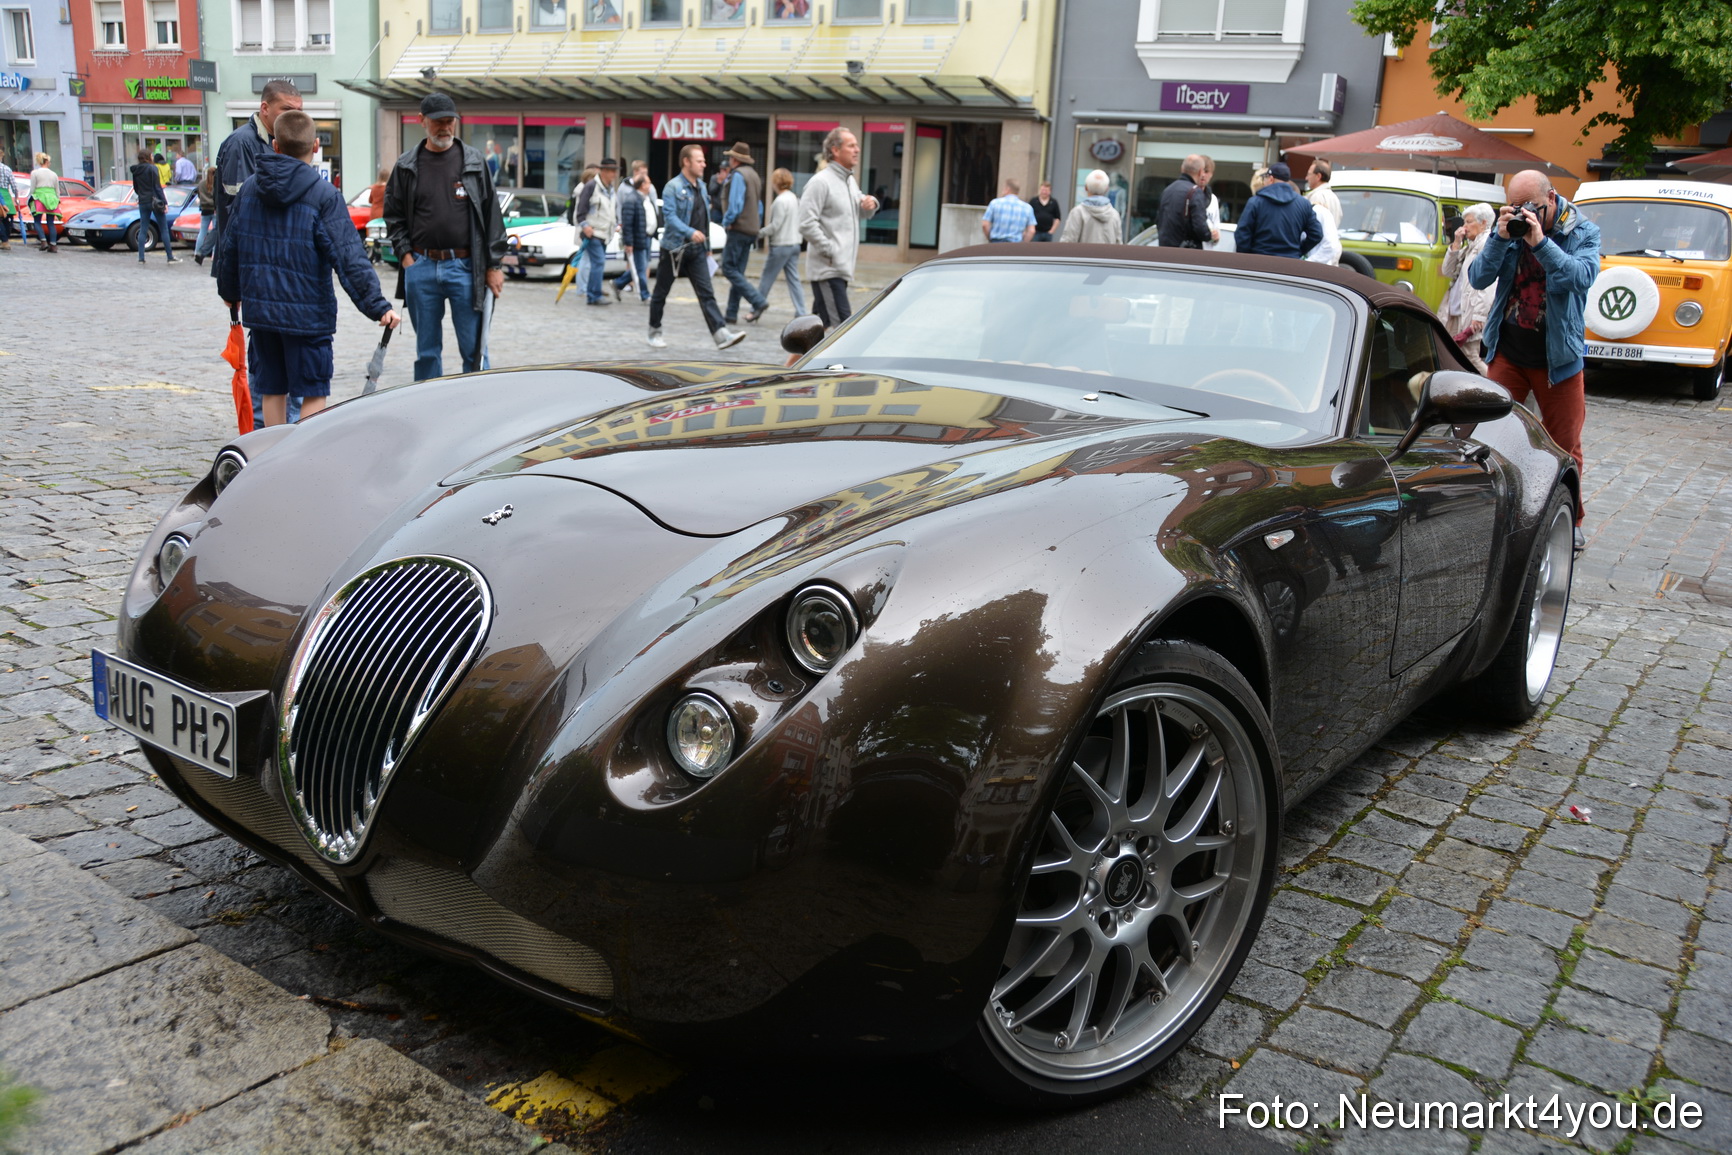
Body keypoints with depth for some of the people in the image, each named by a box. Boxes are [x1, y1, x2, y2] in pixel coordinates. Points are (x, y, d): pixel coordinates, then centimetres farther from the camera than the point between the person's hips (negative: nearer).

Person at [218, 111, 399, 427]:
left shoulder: (250, 188, 6)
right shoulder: (324, 195, -11)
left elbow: (230, 247, 15)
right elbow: (349, 259, -18)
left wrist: (229, 291, 30)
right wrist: (378, 306, -18)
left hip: (259, 309, 5)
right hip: (307, 314, -5)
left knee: (272, 390, 14)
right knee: (313, 393, 2)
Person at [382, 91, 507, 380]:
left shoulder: (474, 162, 5)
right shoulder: (406, 166, 7)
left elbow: (492, 215, 3)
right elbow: (393, 214, 13)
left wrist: (494, 265, -2)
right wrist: (406, 253, -1)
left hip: (465, 268, -2)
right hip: (421, 269, 2)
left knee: (474, 349, -1)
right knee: (427, 351, 9)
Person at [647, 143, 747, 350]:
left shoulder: (701, 186, 12)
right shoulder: (673, 187, -11)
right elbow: (669, 216, -22)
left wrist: (707, 247, 19)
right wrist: (690, 232, -35)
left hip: (697, 250, 6)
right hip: (674, 249, -6)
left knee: (706, 294, -4)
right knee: (661, 293, 8)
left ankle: (721, 335, -12)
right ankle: (655, 332, 22)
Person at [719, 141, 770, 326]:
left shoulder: (738, 175, -12)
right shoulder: (755, 175, 17)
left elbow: (735, 204, -21)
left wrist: (727, 221, -9)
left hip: (739, 229, -9)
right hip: (752, 231, 9)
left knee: (729, 268, -6)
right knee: (737, 271, 10)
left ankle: (758, 301, -17)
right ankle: (731, 313, 11)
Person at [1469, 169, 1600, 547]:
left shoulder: (1583, 232, -3)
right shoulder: (1508, 229, 2)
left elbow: (1583, 276, -20)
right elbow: (1478, 278, -6)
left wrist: (1540, 242, -27)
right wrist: (1501, 238, -19)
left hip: (1558, 355, -1)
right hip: (1507, 351, 1)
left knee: (1565, 444, 7)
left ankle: (1569, 521, 21)